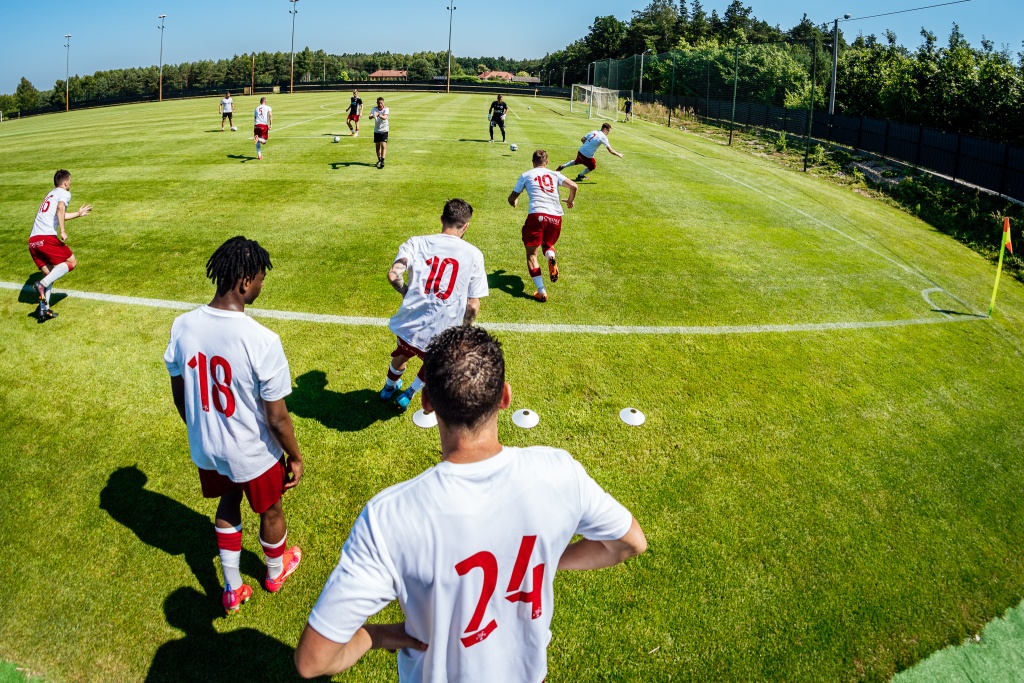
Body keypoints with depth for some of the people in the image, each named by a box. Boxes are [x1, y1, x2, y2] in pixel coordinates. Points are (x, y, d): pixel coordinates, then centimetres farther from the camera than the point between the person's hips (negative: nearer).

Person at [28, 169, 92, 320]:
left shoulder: (51, 194, 29)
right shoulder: (64, 193, 4)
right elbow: (60, 209, -18)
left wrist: (78, 214, 55)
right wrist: (63, 231, -22)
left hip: (32, 240, 8)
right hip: (47, 237, -8)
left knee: (49, 273, 15)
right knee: (71, 262, 5)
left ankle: (44, 310, 6)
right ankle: (42, 284, -14)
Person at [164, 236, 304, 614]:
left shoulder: (182, 326, -15)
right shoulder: (261, 341, -33)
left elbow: (179, 395, 0)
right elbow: (277, 418, -24)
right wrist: (295, 457, -6)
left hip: (205, 448, 5)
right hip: (253, 455, -5)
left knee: (228, 503, 31)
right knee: (270, 511, 25)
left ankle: (232, 590, 45)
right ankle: (275, 571, 54)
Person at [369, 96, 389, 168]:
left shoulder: (386, 109, -10)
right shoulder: (374, 109, -2)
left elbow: (385, 117, -28)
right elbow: (370, 116, -18)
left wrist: (379, 115, -47)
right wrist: (371, 116, -42)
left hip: (384, 130, -3)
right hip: (376, 130, 4)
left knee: (383, 146, -14)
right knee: (377, 146, 11)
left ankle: (382, 161, -18)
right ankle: (379, 160, 27)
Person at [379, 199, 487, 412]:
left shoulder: (417, 243, 0)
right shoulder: (474, 255, -1)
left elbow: (393, 275, -13)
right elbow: (473, 305, -1)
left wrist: (408, 293, 7)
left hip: (410, 324, 2)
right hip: (443, 333, -2)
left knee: (401, 355, 37)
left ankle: (389, 388, 61)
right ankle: (408, 394, 41)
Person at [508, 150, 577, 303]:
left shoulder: (526, 175, 13)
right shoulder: (554, 174, 17)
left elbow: (512, 198, 15)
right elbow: (573, 186, 5)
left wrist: (514, 203, 39)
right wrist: (570, 200, 26)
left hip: (537, 215, -3)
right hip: (556, 217, 3)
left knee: (531, 254, 6)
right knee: (548, 244, 29)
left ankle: (541, 292, -8)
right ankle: (551, 258, -10)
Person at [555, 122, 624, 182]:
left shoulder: (593, 132, 7)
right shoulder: (603, 137, -11)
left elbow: (582, 139, 11)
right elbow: (610, 150, -10)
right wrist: (619, 155, 2)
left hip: (580, 151, 6)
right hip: (587, 156, -6)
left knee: (576, 162, 36)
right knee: (593, 166, 23)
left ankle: (562, 166, 31)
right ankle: (581, 175, 36)